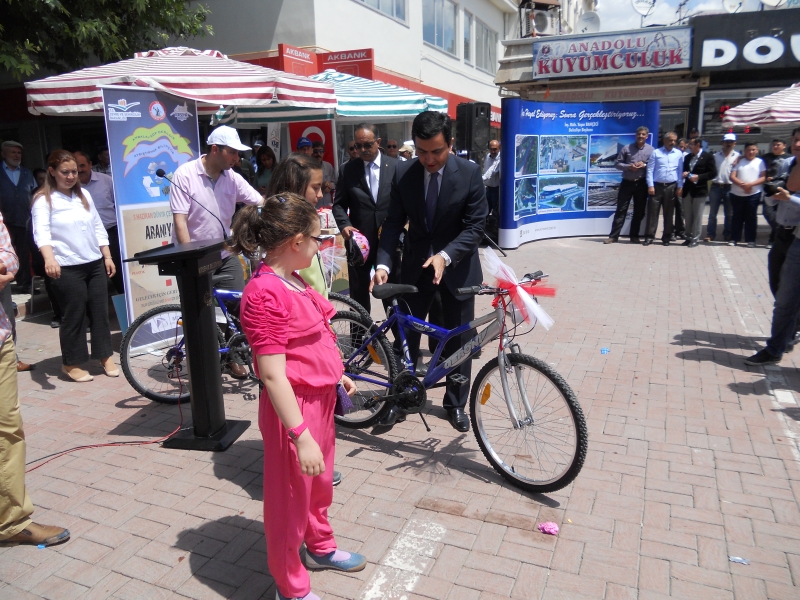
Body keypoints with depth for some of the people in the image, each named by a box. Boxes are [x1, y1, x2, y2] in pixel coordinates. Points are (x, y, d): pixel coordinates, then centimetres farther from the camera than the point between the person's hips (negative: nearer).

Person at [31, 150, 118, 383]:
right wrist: (49, 258, -36)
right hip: (67, 269, -5)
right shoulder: (44, 200, -6)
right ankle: (71, 364, 17)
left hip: (95, 264, 5)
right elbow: (42, 232, -19)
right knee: (73, 316, 2)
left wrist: (107, 257, 11)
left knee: (100, 311, 9)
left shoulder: (84, 195, 11)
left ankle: (105, 356, 22)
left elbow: (98, 228, 15)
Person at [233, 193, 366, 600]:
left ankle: (320, 547, 52)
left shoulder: (293, 280, 4)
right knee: (290, 496, 11)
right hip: (294, 407, -9)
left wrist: (336, 375, 20)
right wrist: (300, 436, -26)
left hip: (320, 398, 9)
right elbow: (273, 375, -26)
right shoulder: (266, 294, -25)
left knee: (319, 483, 27)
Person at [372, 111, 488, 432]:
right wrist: (383, 263, -19)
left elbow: (475, 226, -14)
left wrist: (445, 256, -29)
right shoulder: (403, 173, -8)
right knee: (406, 333, 7)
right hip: (416, 264, 2)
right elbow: (393, 222, -5)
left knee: (459, 339, 9)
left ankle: (455, 403, 27)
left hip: (457, 266, -1)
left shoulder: (469, 173, -14)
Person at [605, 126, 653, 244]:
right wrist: (629, 167, -15)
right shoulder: (627, 148, 0)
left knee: (639, 212, 8)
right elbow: (617, 164, 1)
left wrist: (644, 165, -14)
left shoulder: (651, 150, 2)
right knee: (621, 210, 0)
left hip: (641, 184, 1)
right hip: (627, 183, -1)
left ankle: (634, 236, 18)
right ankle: (613, 236, 2)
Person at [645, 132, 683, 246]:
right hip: (657, 186, -1)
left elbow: (680, 171, 7)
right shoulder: (656, 153, 3)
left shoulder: (679, 154, 7)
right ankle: (649, 236, 2)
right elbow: (650, 170, -1)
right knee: (653, 212, -2)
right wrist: (650, 185, -9)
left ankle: (666, 237, 14)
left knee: (668, 213, 7)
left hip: (671, 187, 2)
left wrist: (679, 187, 1)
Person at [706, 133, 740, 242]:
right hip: (716, 187, 1)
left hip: (729, 188, -1)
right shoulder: (716, 155, 9)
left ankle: (727, 235, 15)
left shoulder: (737, 156, 3)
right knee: (712, 213, 3)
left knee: (729, 214, 7)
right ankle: (710, 235, 7)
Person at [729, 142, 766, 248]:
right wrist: (742, 184, -17)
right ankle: (734, 238, 11)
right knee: (737, 216, 5)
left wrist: (751, 184, -19)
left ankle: (751, 240, 6)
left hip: (754, 194, -1)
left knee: (751, 217, 2)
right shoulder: (739, 161, 7)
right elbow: (732, 177, -2)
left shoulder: (760, 162, 5)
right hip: (737, 194, 1)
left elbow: (763, 178, -3)